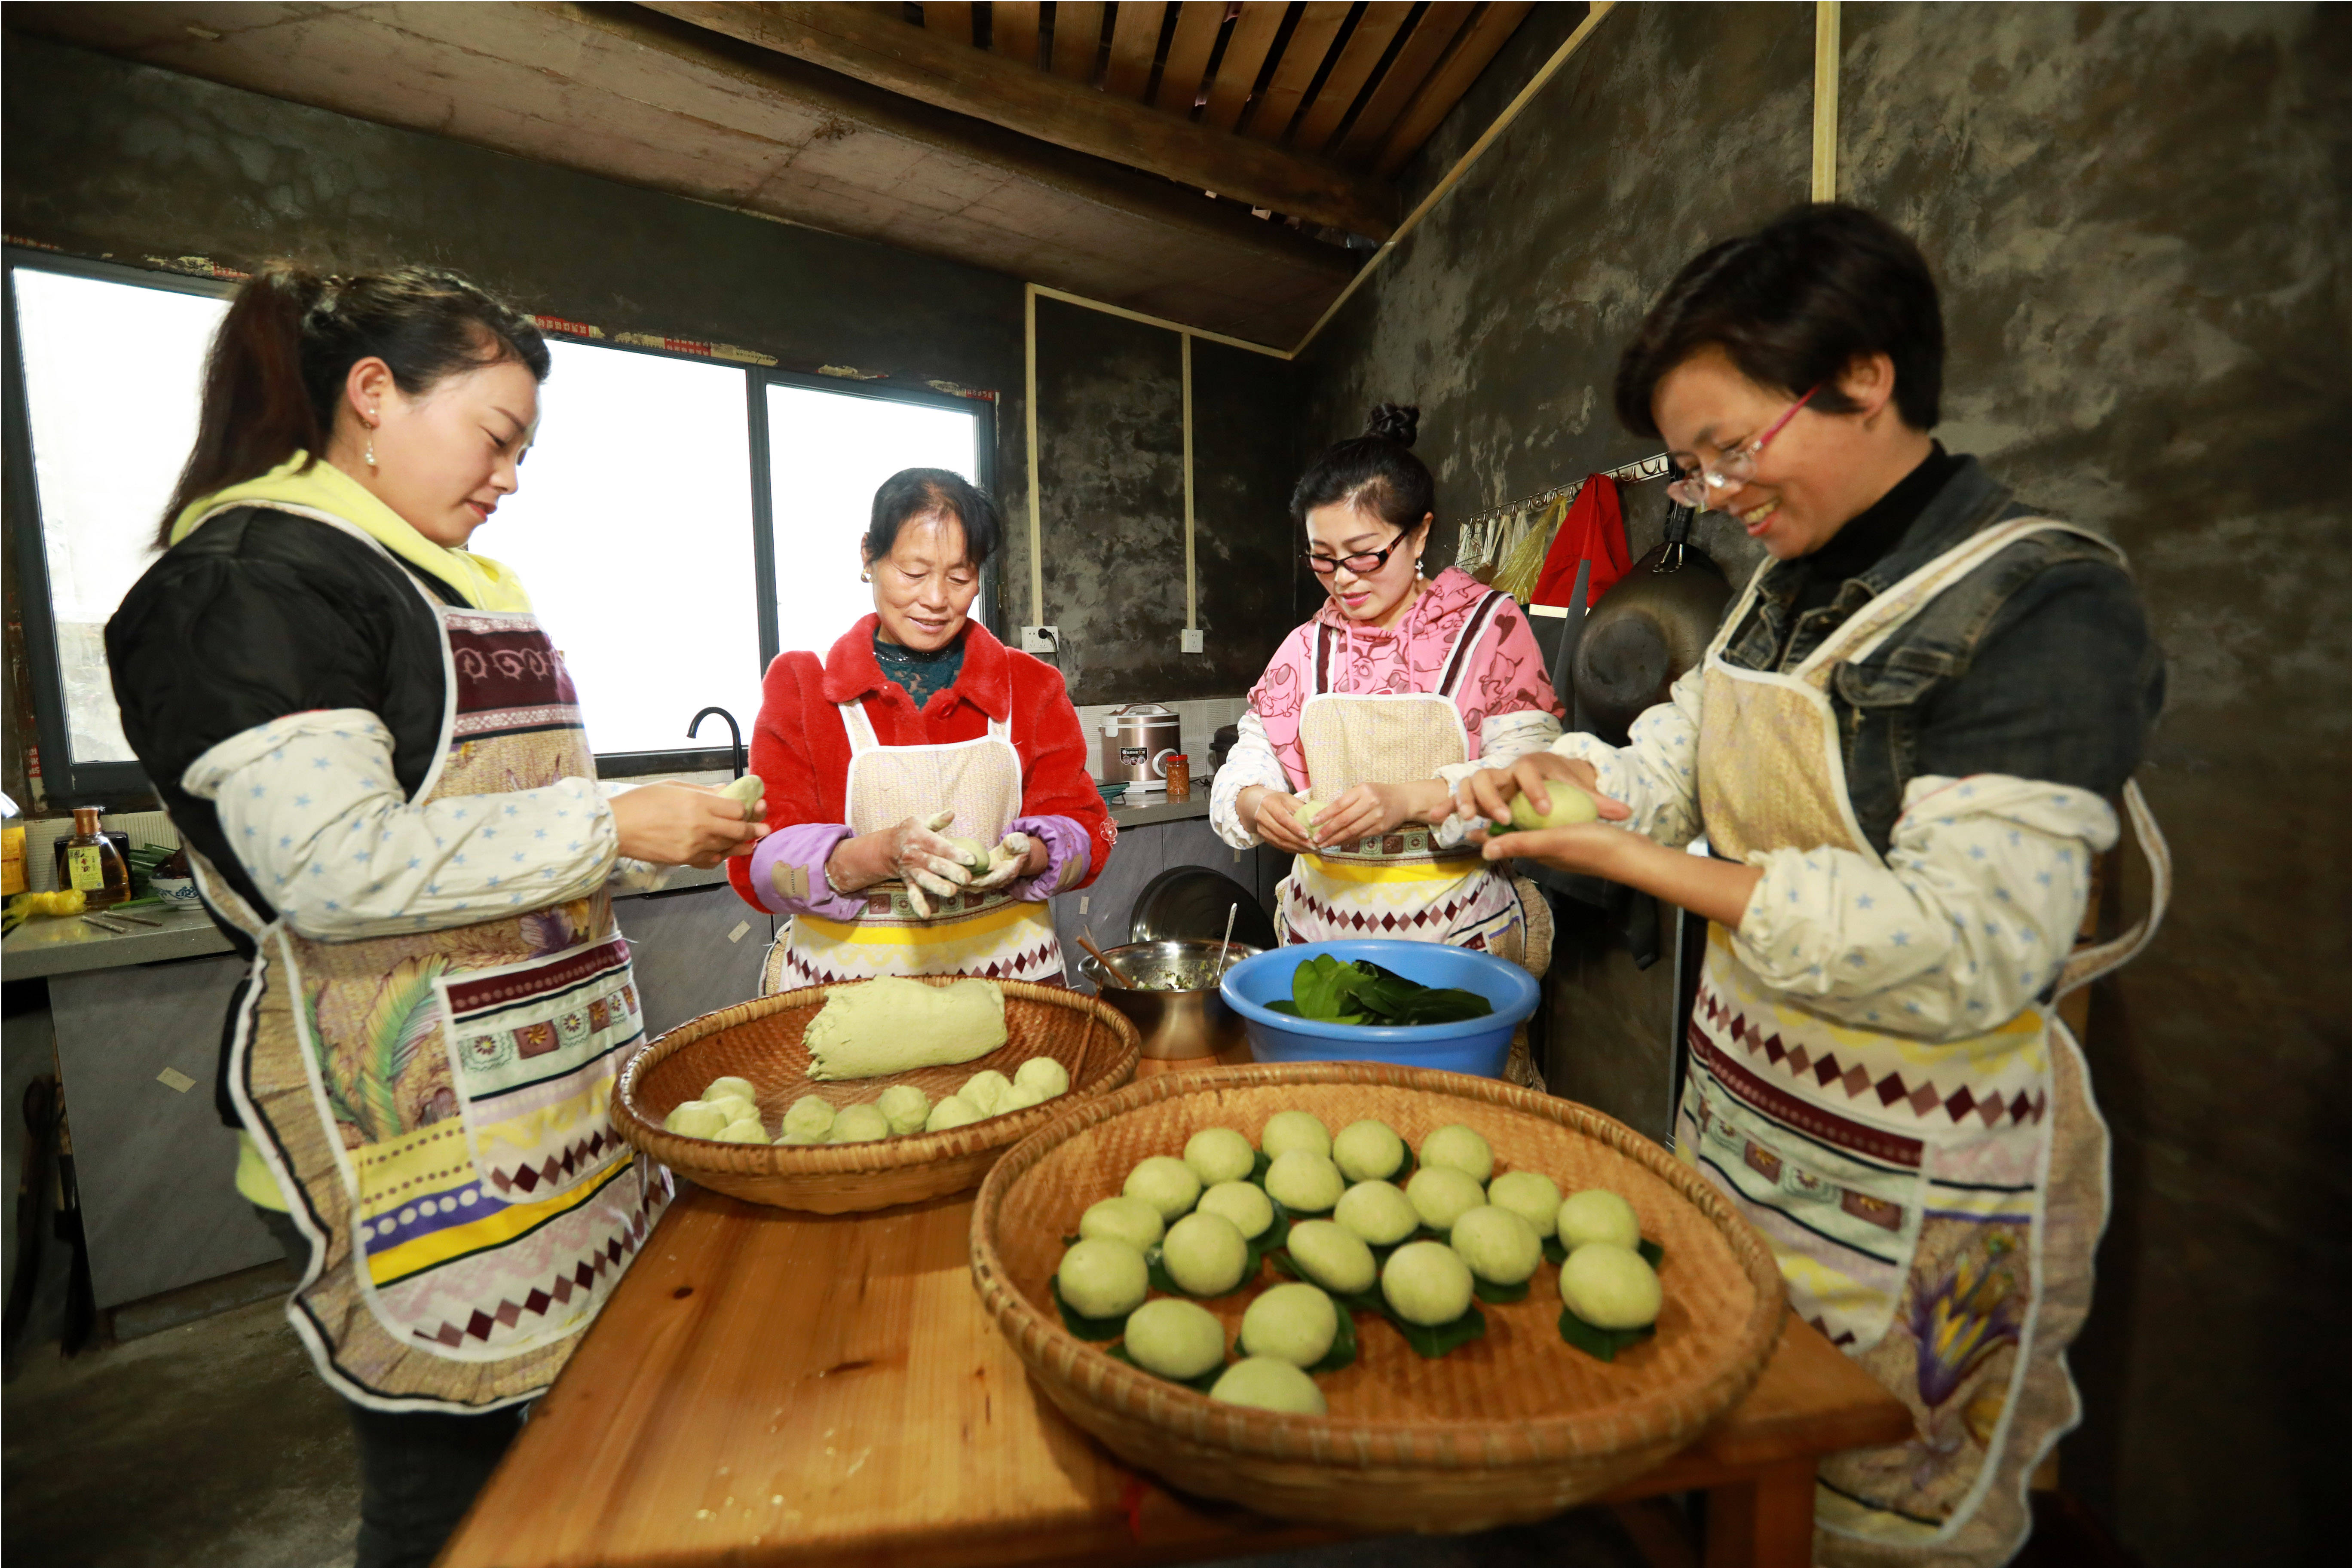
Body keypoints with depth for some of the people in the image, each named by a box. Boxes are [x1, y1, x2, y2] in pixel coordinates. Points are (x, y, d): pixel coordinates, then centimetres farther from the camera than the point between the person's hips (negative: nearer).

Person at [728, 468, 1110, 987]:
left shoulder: (1032, 687, 9)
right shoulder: (800, 686, 5)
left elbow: (1084, 830, 5)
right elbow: (761, 860, -4)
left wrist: (1023, 856, -16)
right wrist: (886, 854, -21)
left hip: (1003, 965, 1)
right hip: (843, 973, -1)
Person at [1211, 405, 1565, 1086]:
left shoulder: (1488, 627, -1)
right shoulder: (1307, 647, 9)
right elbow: (1242, 769, 3)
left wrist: (1412, 800, -27)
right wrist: (1255, 802, -20)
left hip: (1457, 932, -2)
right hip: (1323, 926, 3)